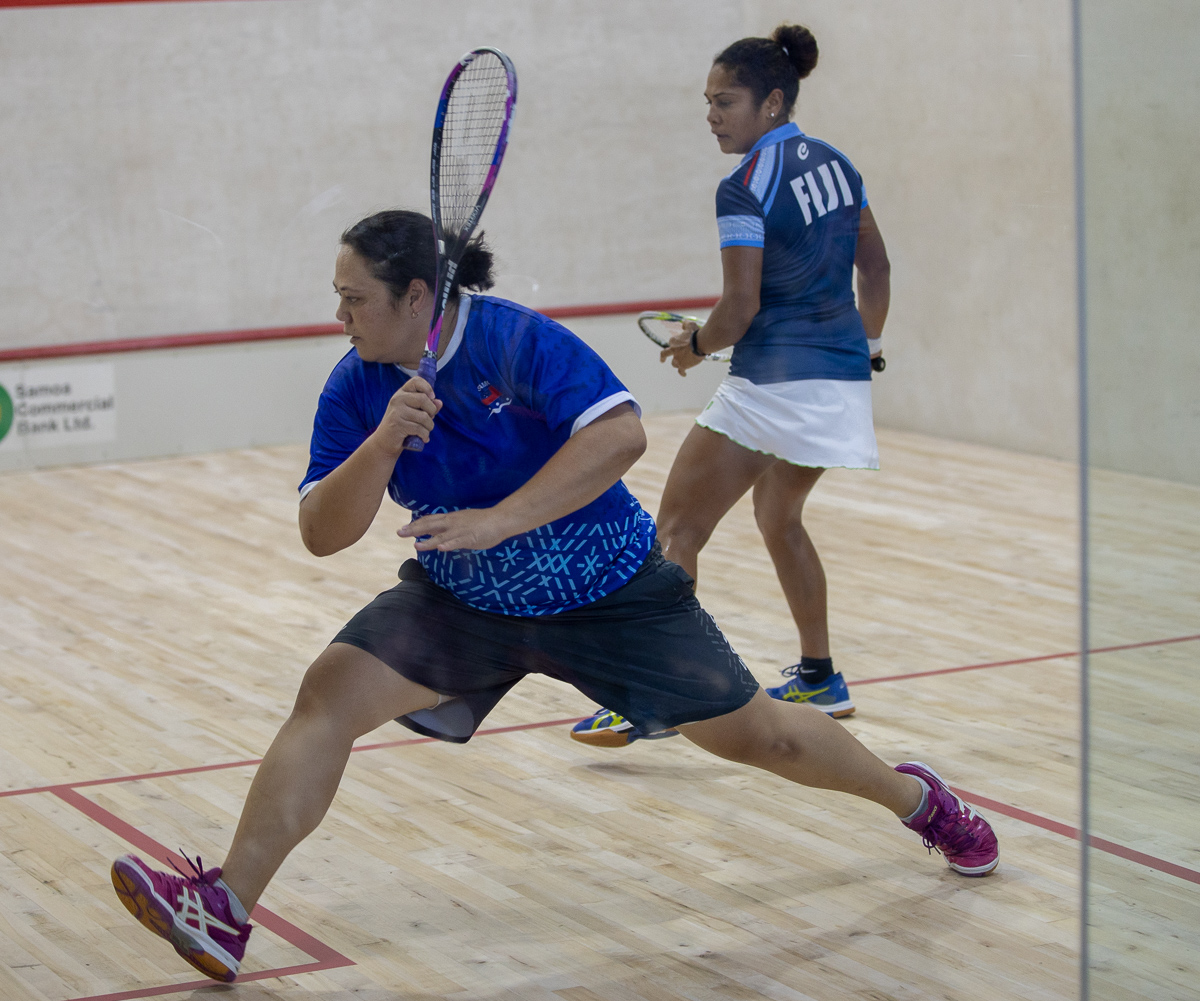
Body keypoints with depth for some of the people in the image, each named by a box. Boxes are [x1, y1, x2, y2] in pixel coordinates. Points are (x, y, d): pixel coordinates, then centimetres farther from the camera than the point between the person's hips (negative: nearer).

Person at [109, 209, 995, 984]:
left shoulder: (515, 340, -24)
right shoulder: (356, 389, -10)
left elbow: (621, 433, -35)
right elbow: (322, 535, -15)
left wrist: (500, 519, -41)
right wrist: (383, 444, -33)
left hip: (610, 594, -3)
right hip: (462, 602, 4)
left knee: (750, 733, 6)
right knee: (329, 692, -19)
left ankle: (915, 796, 36)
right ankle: (225, 911, -20)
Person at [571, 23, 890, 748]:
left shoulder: (745, 190, -15)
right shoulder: (835, 163, 9)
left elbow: (738, 313, -18)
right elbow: (876, 266, 18)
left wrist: (694, 346, 2)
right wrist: (866, 344, 31)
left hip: (775, 383, -9)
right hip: (844, 377, 9)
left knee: (677, 528, -4)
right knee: (779, 517, 27)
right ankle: (820, 679, 34)